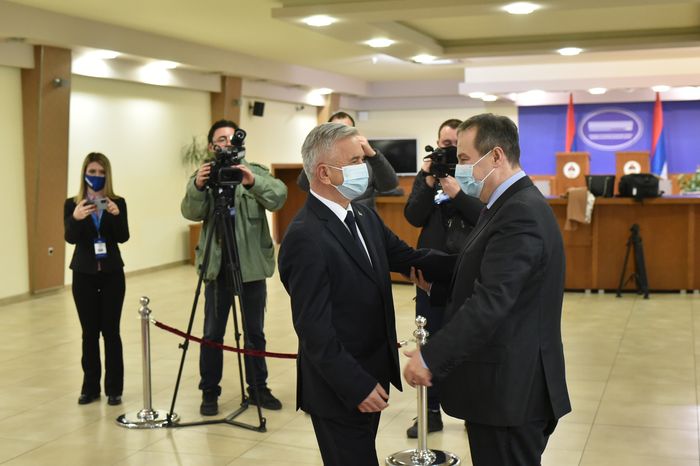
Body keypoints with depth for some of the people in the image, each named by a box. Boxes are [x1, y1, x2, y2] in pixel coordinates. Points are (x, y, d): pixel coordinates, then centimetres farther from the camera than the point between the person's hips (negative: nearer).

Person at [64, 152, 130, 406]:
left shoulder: (117, 202, 1)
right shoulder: (72, 204, 1)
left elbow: (123, 237, -10)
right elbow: (70, 238, -13)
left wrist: (115, 215, -29)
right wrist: (76, 218, -34)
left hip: (112, 273, 0)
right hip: (84, 275, 1)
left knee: (111, 331, 1)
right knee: (89, 332, 5)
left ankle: (114, 388, 8)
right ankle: (90, 387, 14)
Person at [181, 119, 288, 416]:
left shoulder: (256, 172, 3)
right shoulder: (203, 177, 4)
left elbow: (279, 196, -16)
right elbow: (191, 213, -13)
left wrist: (253, 182, -35)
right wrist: (198, 187, -33)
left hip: (252, 264, 0)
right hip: (217, 265, 0)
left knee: (255, 332, 10)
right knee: (212, 333, 6)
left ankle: (258, 388, 23)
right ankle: (209, 392, 18)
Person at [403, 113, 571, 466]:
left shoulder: (520, 214, -20)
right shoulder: (512, 205, 13)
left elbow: (490, 302, -27)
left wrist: (431, 358, -26)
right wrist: (436, 285, 9)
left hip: (510, 387, -10)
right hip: (507, 382, 10)